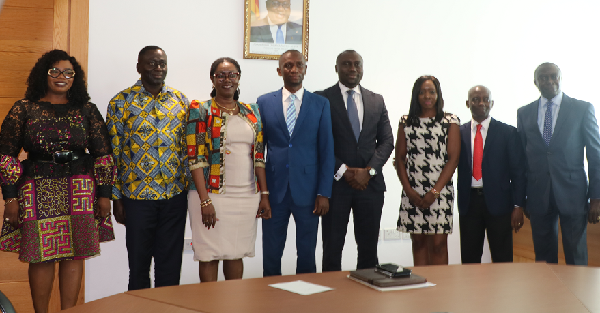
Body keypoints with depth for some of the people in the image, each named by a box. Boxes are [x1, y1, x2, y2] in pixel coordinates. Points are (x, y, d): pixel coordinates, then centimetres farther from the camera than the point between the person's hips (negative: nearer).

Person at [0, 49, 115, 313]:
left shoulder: (87, 110, 8)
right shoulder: (24, 109, 4)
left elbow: (103, 154, 7)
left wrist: (104, 194, 2)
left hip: (80, 192, 1)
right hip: (37, 191, -1)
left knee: (74, 254, 3)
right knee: (41, 256, 1)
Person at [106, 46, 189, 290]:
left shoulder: (181, 101, 7)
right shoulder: (121, 102, -2)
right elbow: (113, 153, -2)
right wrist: (116, 198, -4)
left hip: (175, 196, 3)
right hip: (137, 196, -2)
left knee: (171, 263, 10)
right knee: (139, 263, 9)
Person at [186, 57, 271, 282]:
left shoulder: (252, 112, 11)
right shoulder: (200, 111, -2)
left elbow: (259, 157, 11)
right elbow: (196, 158, -8)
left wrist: (264, 195, 5)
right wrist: (205, 201, -15)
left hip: (247, 196, 4)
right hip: (212, 194, -4)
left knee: (236, 254, 12)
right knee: (209, 255, 3)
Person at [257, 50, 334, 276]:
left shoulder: (321, 104, 4)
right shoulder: (264, 102, 5)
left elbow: (327, 150, 2)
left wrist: (324, 192, -4)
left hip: (307, 190, 0)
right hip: (274, 189, 1)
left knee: (307, 253, 8)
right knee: (271, 253, 8)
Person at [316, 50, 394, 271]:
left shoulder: (377, 101, 12)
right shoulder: (322, 99, 0)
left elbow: (386, 141, 8)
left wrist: (369, 171, -7)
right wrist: (345, 172, -12)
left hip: (370, 183, 3)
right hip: (336, 183, -3)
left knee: (369, 247, 9)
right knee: (332, 247, 3)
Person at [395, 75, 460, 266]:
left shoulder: (450, 122, 4)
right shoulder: (406, 122, 11)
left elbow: (453, 159, -2)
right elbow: (400, 158, 8)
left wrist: (435, 192, -10)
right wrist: (409, 191, -3)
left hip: (440, 191, -2)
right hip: (412, 192, 2)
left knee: (438, 243, -3)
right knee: (418, 242, 6)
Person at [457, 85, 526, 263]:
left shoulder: (508, 133, 2)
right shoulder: (459, 133, 9)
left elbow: (518, 171, 0)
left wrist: (518, 205, -6)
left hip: (498, 202, -2)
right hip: (469, 201, 2)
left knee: (502, 260, 4)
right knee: (469, 259, 7)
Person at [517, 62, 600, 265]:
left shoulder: (582, 109, 2)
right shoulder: (524, 113, 9)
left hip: (572, 194, -2)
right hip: (538, 196, 2)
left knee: (576, 258, 3)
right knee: (544, 258, 9)